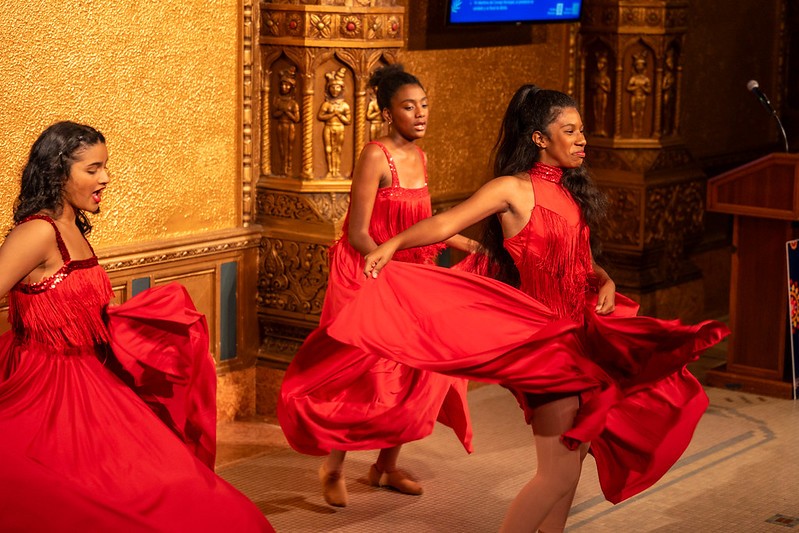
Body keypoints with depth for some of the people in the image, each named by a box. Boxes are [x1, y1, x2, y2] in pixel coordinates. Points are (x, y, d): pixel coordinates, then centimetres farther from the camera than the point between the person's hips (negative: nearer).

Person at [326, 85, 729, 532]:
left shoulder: (574, 194, 12)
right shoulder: (514, 189, -10)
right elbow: (447, 222, -22)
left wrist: (605, 282, -3)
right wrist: (394, 244, -38)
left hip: (579, 333, 8)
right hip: (543, 338, -8)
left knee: (576, 452, 15)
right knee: (560, 473, -10)